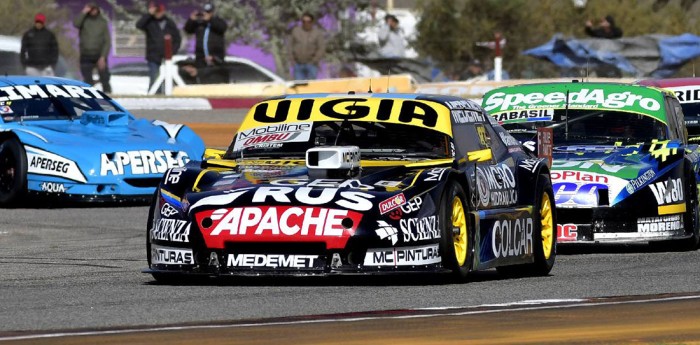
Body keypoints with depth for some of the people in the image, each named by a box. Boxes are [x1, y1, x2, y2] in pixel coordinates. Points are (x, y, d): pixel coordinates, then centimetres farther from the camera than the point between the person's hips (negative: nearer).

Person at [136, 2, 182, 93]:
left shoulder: (170, 24, 8)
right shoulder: (149, 23, 2)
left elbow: (178, 39, 11)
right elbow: (139, 25, -17)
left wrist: (173, 51, -2)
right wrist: (149, 14, -18)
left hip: (167, 58, 2)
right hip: (153, 58, -2)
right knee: (154, 80, -6)